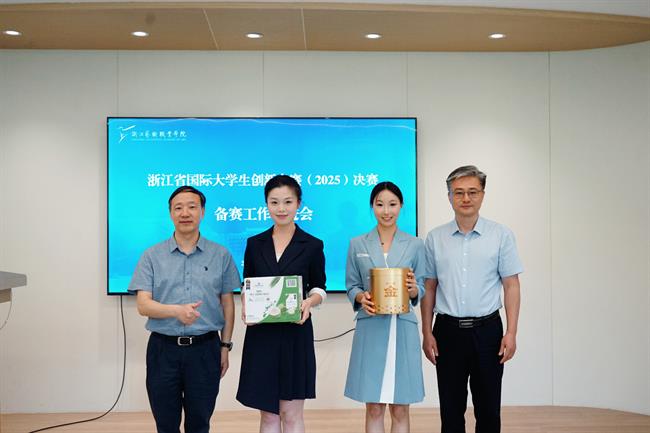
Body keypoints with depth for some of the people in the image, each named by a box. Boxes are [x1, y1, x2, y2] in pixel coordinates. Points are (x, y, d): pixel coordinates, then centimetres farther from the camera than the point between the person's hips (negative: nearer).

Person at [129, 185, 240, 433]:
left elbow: (227, 303, 8)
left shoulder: (221, 255, 3)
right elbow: (143, 305, -6)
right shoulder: (152, 256, 1)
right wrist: (176, 311, -24)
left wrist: (225, 346, 4)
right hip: (164, 349, 0)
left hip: (205, 349, 0)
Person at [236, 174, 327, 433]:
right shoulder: (255, 244, 7)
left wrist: (309, 302, -16)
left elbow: (319, 288, 6)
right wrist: (246, 306, -10)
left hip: (296, 334, -2)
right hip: (261, 334, 2)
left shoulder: (312, 245, 0)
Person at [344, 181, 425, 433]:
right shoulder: (357, 244, 5)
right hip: (370, 329, 0)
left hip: (403, 329, 0)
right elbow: (351, 286, 8)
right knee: (373, 409, 5)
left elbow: (421, 288, 8)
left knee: (400, 410, 6)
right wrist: (361, 297, -13)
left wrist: (413, 289, -14)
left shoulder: (415, 245, 6)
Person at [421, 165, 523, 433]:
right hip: (448, 330, 1)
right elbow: (429, 288, 7)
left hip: (487, 330, -1)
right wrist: (426, 333, 2)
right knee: (451, 410, 9)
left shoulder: (501, 236, 0)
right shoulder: (435, 238, 3)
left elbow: (511, 286, -1)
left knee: (488, 409, 8)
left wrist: (511, 333, -7)